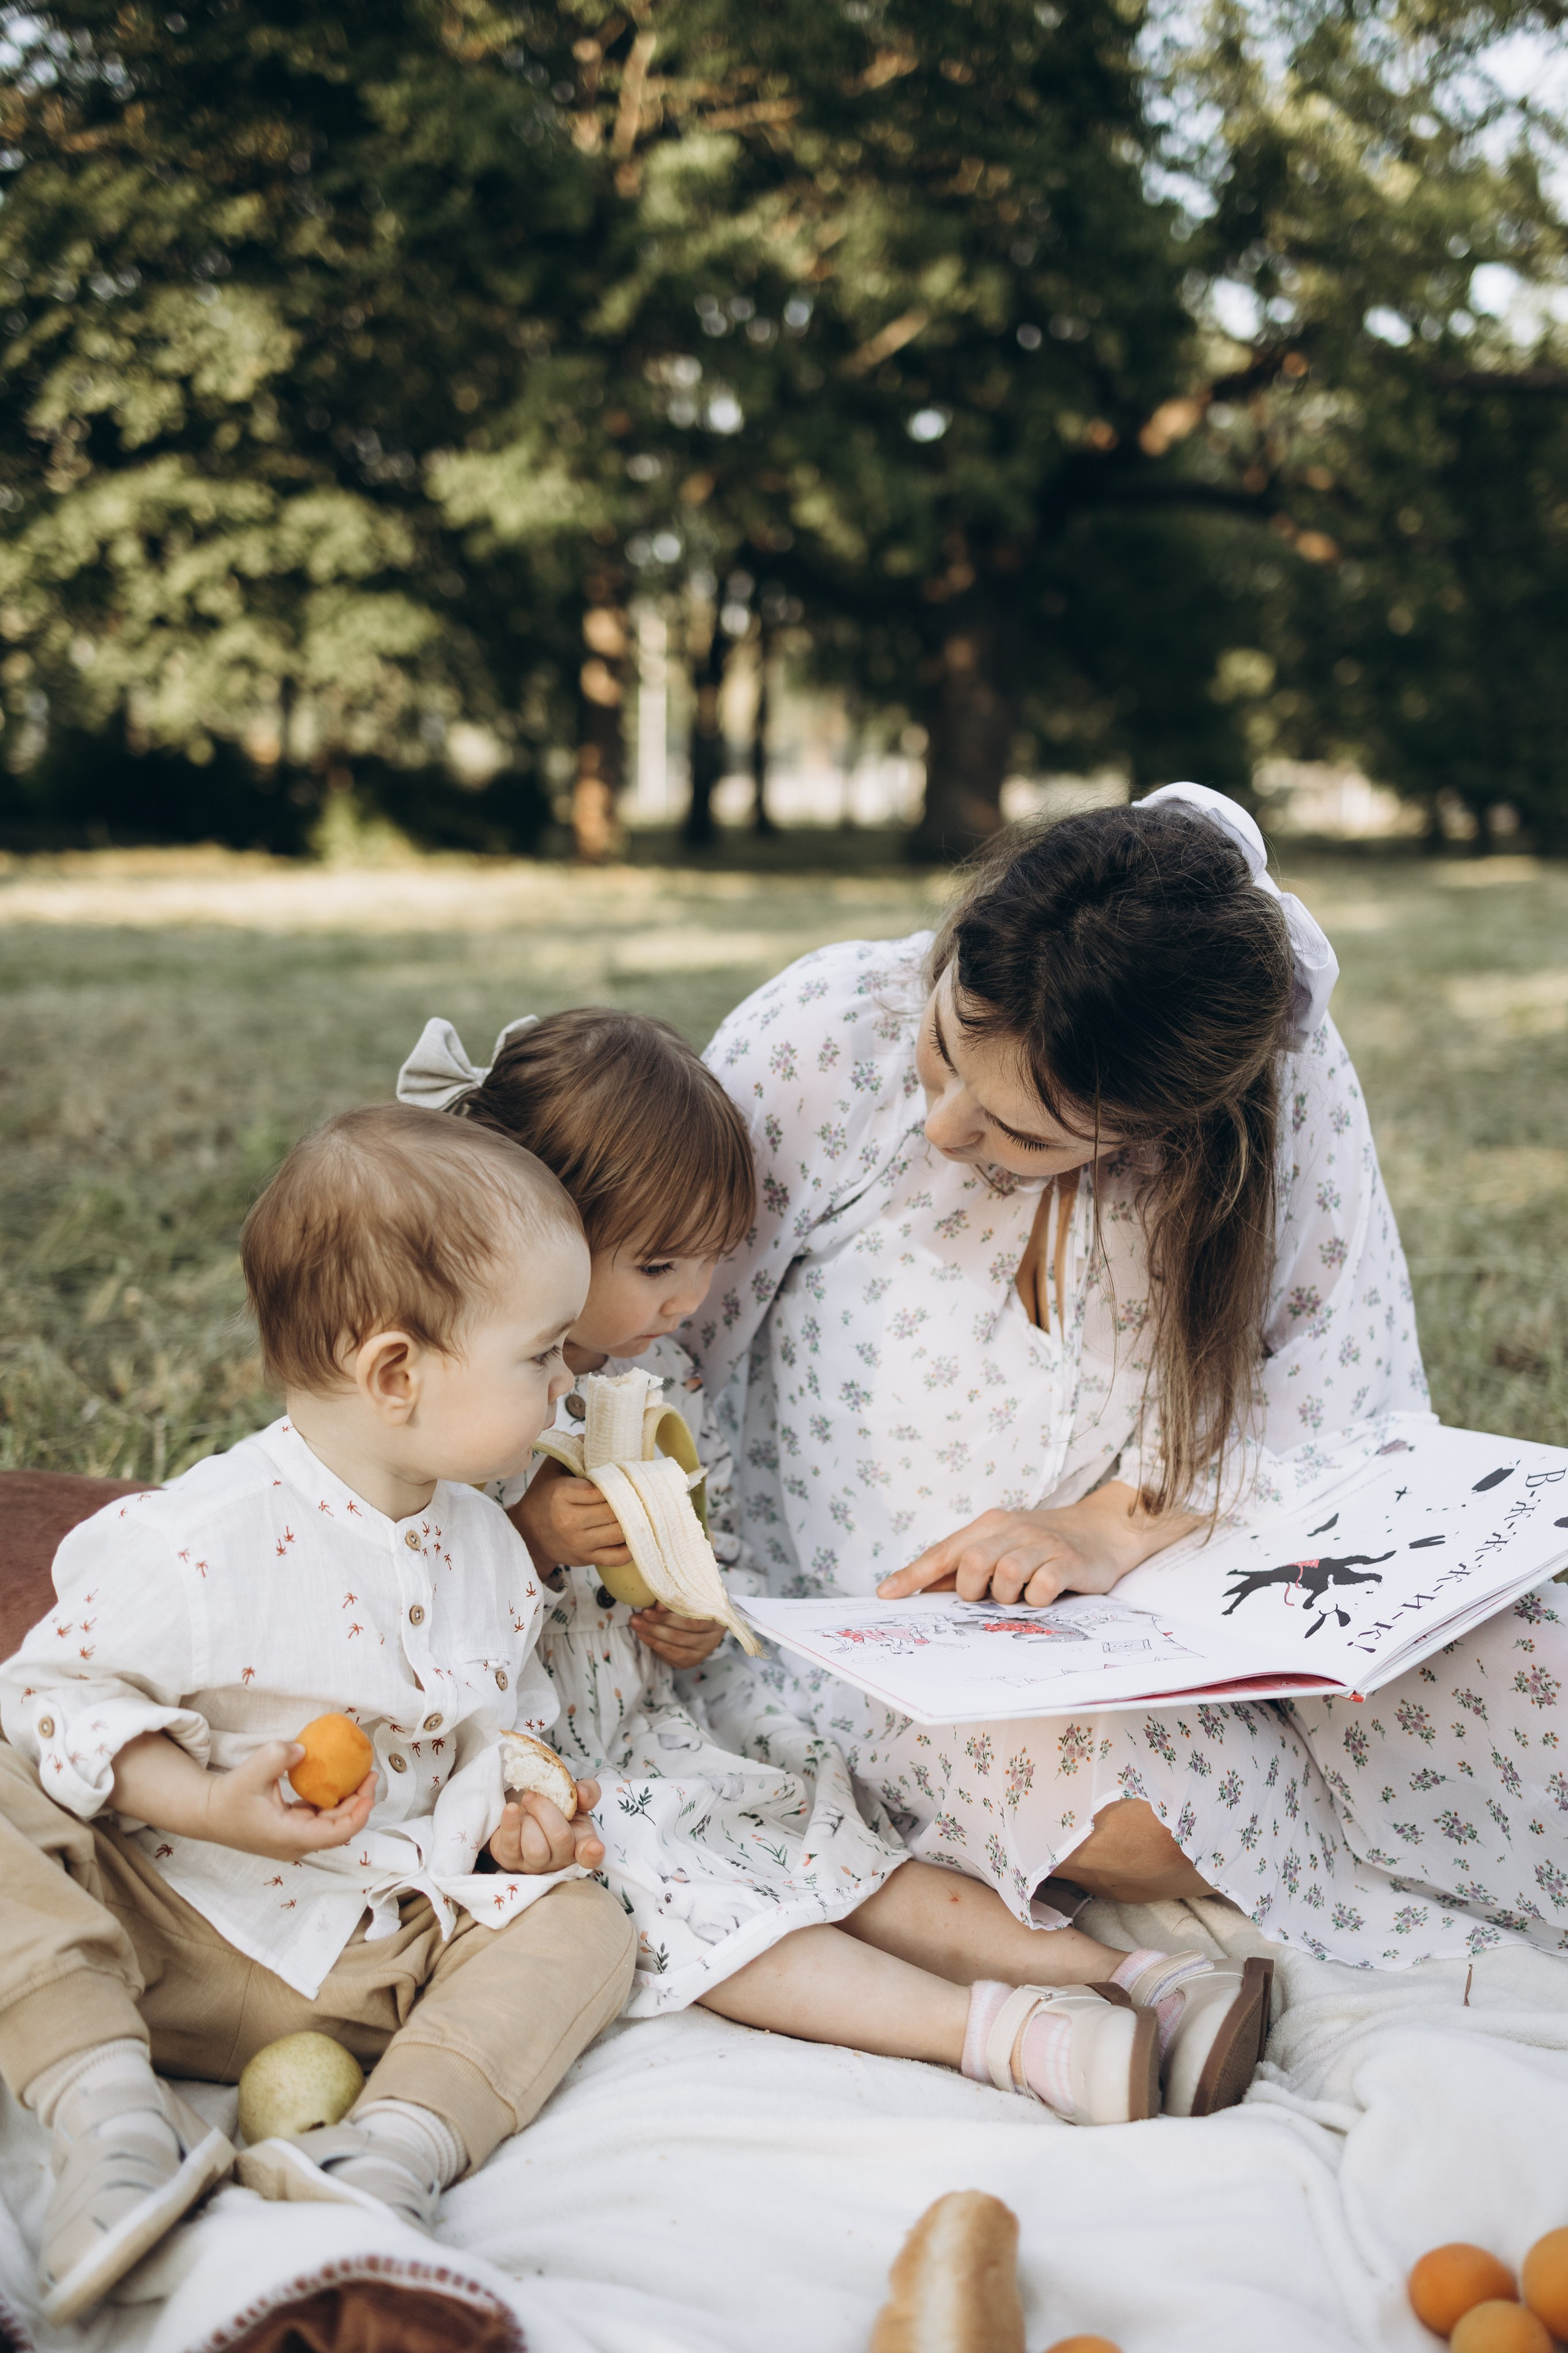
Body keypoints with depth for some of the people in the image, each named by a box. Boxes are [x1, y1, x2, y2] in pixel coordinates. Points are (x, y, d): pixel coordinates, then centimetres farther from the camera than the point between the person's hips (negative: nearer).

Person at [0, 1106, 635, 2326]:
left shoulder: (490, 1553, 4)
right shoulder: (195, 1540, -18)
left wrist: (514, 1811, -3)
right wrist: (210, 1805, -25)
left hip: (378, 1959, 5)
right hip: (166, 1923, -5)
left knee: (578, 1926, -12)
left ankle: (397, 2147, -29)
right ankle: (113, 2110, -31)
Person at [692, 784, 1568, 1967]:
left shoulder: (1286, 1076, -12)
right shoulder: (821, 1036, -15)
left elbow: (1349, 1401, -8)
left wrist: (1123, 1522, -23)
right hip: (890, 1622, -1)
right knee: (1144, 1803, -31)